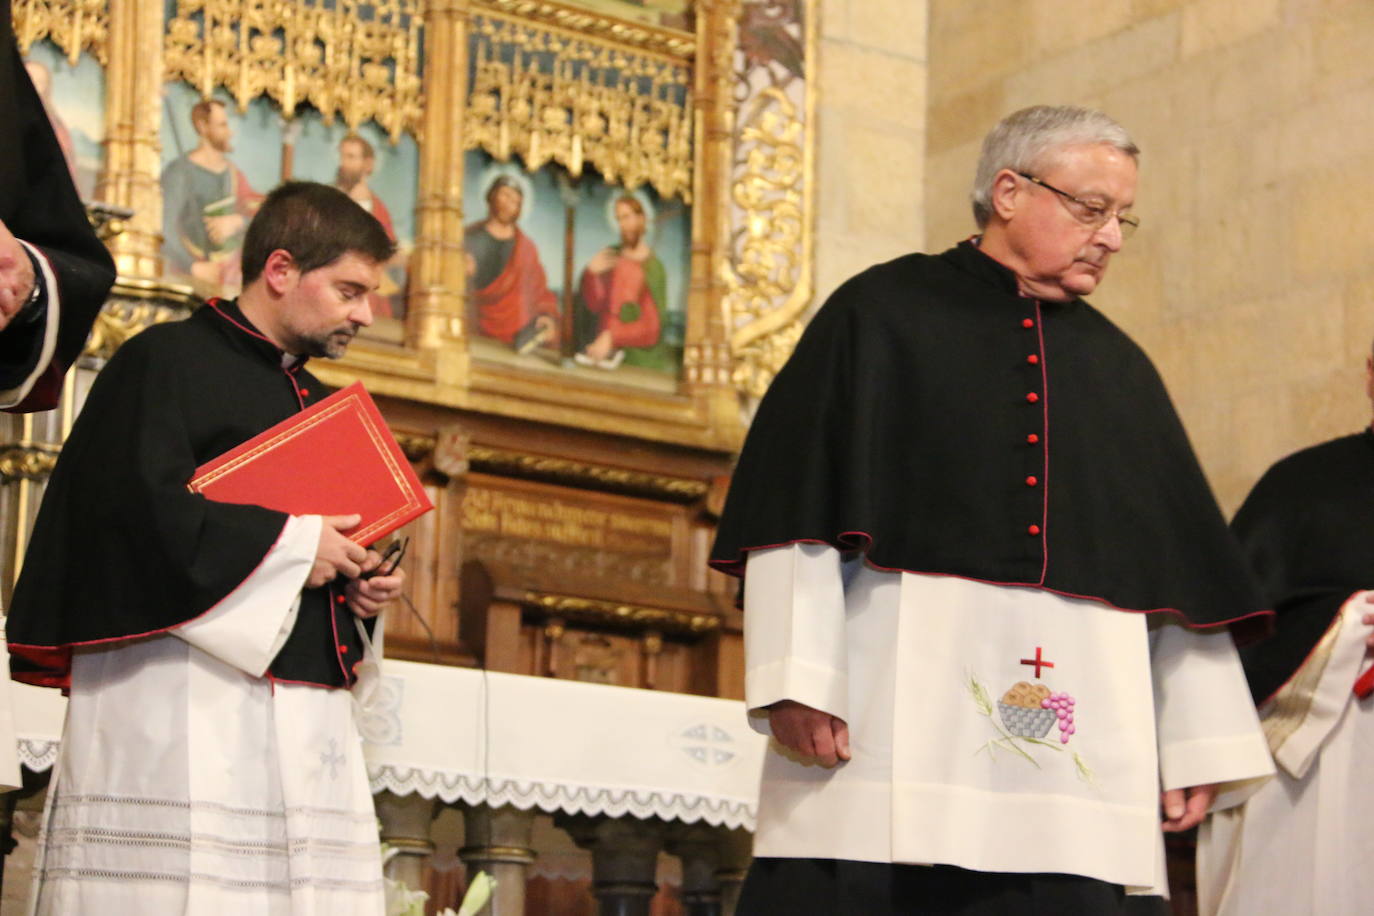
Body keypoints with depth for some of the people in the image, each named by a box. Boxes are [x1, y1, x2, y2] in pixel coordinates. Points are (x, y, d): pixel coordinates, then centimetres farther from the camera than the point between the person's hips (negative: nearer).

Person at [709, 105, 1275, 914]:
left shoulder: (1119, 367, 21)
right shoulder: (882, 315, 7)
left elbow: (1180, 563, 20)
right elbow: (800, 496, -3)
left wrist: (1193, 743, 13)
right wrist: (798, 681, -14)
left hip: (1082, 748, 4)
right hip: (900, 717, -4)